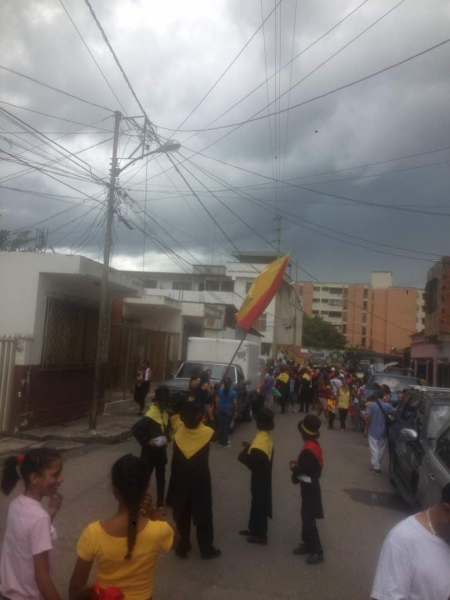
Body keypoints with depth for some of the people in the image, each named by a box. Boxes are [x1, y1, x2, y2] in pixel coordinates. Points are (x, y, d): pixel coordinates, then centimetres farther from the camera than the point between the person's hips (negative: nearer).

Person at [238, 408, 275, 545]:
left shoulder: (261, 440, -30)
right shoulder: (266, 436, -1)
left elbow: (254, 464, -26)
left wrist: (243, 456, -13)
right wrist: (249, 447, 3)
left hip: (260, 477, -9)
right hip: (263, 476, 9)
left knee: (259, 504, 7)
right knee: (257, 503, 22)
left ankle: (261, 535, 22)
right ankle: (254, 529, 38)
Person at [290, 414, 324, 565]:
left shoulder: (308, 450, -27)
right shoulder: (315, 445, 3)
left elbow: (302, 471, -25)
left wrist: (294, 468, -7)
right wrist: (298, 464, 2)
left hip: (309, 488, -10)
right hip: (311, 486, 10)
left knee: (309, 520, 0)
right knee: (306, 517, 20)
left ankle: (317, 551, 9)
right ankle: (307, 544, 32)